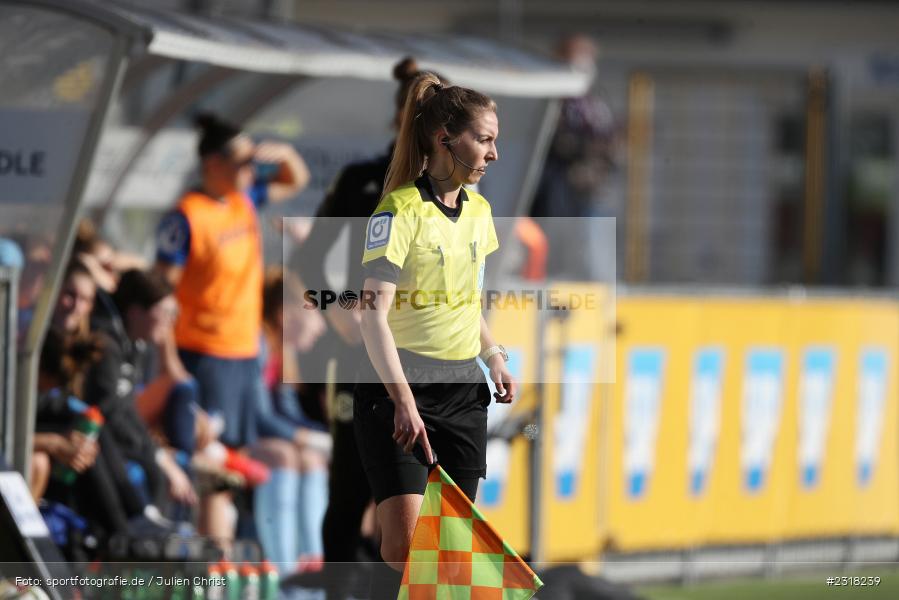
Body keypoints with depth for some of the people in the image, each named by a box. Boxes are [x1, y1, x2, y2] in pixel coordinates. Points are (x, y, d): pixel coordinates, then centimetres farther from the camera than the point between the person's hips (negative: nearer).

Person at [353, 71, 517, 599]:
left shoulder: (478, 210, 9)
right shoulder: (400, 211, -14)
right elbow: (374, 316, -18)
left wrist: (494, 355, 9)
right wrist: (403, 400, -25)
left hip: (463, 390, 7)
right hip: (399, 388, -7)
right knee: (404, 539, -16)